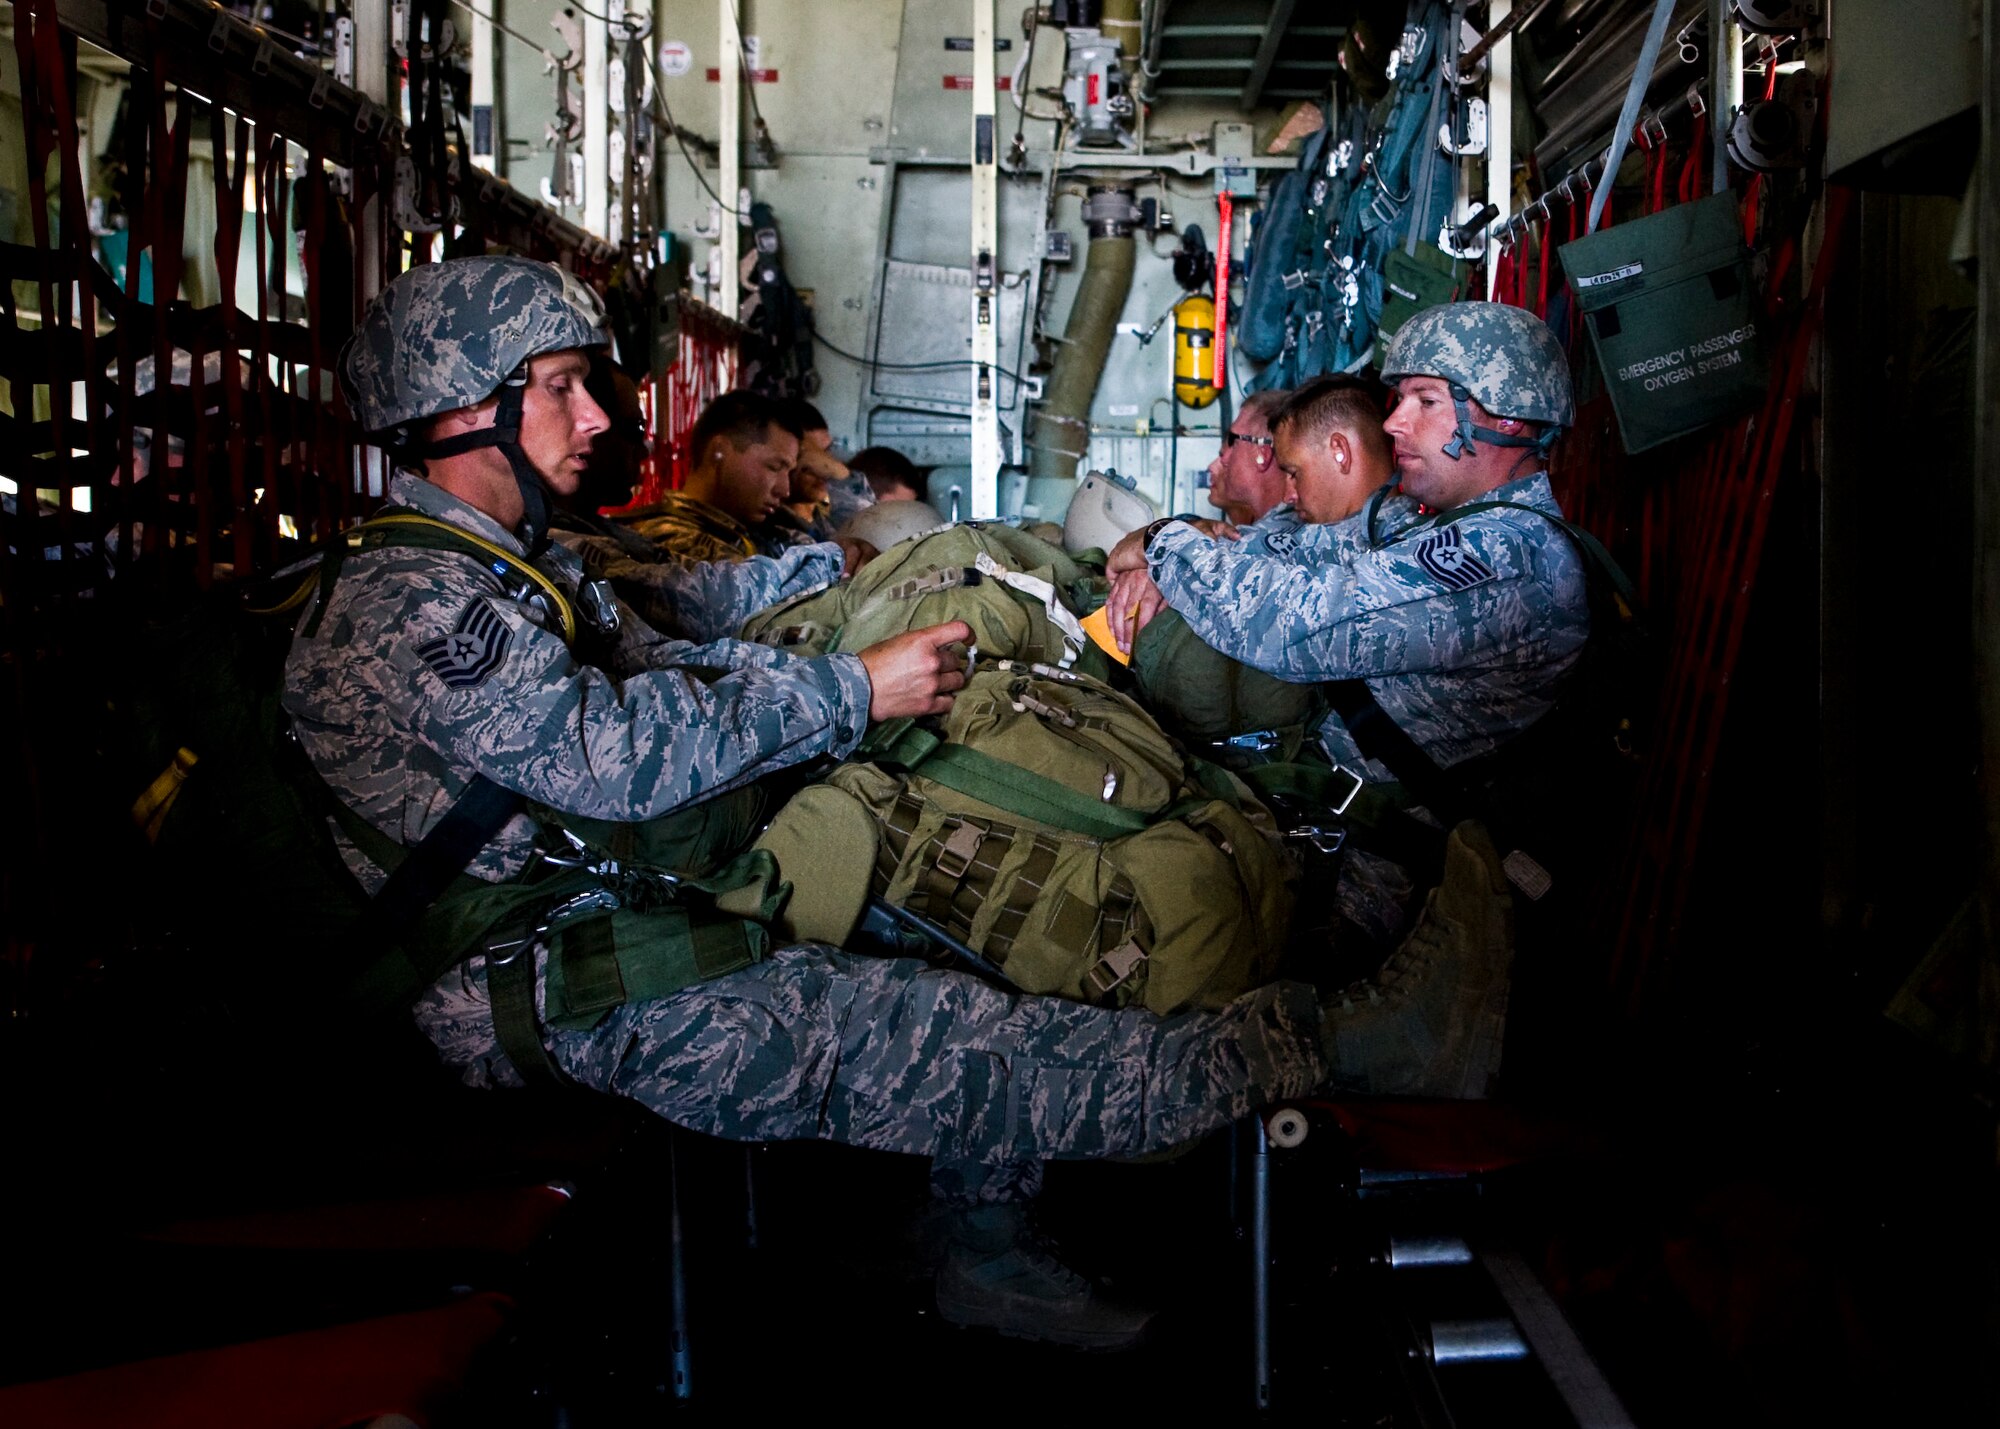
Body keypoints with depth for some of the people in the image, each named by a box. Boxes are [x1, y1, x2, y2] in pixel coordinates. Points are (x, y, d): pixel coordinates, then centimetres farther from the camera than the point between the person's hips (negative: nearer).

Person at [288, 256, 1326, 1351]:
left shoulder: (515, 565, 16)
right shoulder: (402, 601, -19)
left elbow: (662, 671, 14)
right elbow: (609, 752, -29)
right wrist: (851, 693, -22)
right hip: (546, 1001, -10)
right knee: (908, 1033, -16)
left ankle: (991, 1250, 11)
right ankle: (1246, 1063, -6)